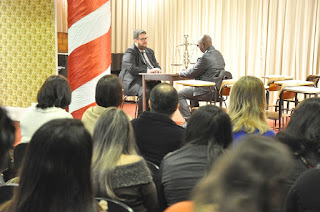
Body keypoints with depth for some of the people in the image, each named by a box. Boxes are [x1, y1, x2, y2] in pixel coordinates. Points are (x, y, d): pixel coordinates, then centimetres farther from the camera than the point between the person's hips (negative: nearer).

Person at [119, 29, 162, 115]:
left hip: (148, 81, 7)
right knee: (145, 92, -36)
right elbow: (131, 69, -18)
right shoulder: (130, 52, -5)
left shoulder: (150, 51, 20)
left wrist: (157, 70, -6)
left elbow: (156, 65, 19)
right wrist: (148, 71, -25)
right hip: (133, 82, -7)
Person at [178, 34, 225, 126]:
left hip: (208, 91, -10)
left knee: (179, 94, -1)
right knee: (191, 89, 33)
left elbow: (192, 73, -13)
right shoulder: (218, 54, 10)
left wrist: (181, 72, 6)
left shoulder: (206, 57, -20)